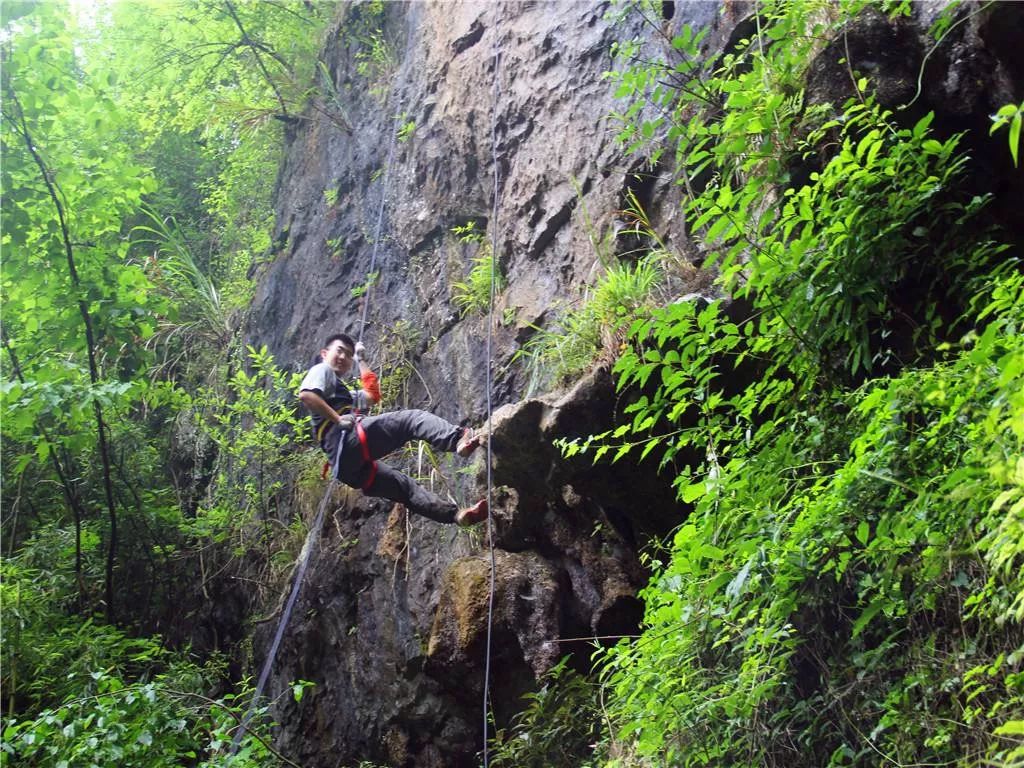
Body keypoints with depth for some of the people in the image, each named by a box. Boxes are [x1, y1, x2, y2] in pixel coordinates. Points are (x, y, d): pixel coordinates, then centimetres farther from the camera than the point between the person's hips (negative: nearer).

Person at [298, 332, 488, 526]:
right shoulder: (322, 370, 13)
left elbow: (373, 395, 48)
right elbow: (305, 395, -9)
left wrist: (360, 360, 51)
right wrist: (338, 419, -14)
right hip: (349, 439, -10)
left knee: (404, 485, 10)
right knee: (412, 418, -13)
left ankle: (456, 514, 9)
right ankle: (459, 440, -36)